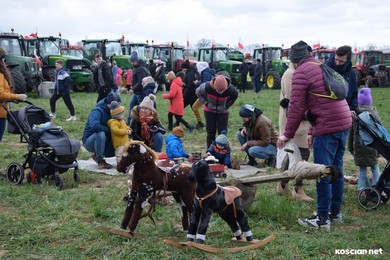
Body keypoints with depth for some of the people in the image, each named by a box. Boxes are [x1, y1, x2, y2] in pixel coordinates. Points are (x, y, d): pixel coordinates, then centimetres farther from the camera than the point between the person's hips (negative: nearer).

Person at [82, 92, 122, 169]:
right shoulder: (97, 111, -21)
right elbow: (94, 126, -40)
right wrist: (109, 130, -28)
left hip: (103, 142, 7)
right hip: (89, 141, -7)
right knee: (100, 134, -38)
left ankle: (97, 155, 7)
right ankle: (100, 162, -23)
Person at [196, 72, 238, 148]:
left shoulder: (231, 89, -30)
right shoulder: (207, 86, -32)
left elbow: (234, 96, -3)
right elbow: (198, 93, -8)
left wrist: (226, 105, -8)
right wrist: (206, 103, -12)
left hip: (223, 112, 0)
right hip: (209, 111, 0)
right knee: (211, 132, 5)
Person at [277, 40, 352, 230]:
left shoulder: (301, 72, -6)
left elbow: (296, 107, -9)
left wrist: (287, 134, -2)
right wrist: (313, 132, 23)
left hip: (328, 127, -9)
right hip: (344, 122, 9)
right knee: (336, 170, 16)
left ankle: (322, 219, 2)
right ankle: (335, 212, 26)